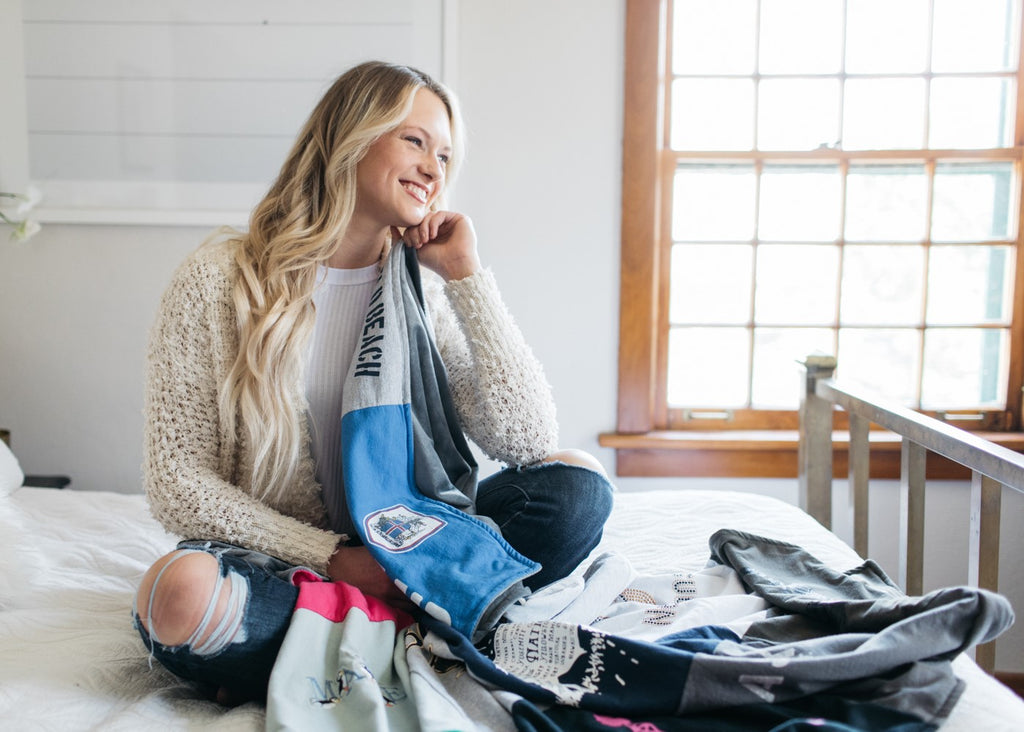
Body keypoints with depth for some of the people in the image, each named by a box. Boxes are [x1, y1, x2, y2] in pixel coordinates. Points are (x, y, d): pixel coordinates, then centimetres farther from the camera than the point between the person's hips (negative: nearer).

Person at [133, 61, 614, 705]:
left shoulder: (423, 292, 2)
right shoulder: (219, 280, -7)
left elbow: (527, 443, -11)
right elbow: (178, 481, -8)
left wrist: (466, 274, -12)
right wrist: (331, 556, -16)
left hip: (394, 558, 3)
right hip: (271, 556, -2)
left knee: (577, 485, -17)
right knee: (180, 593, -36)